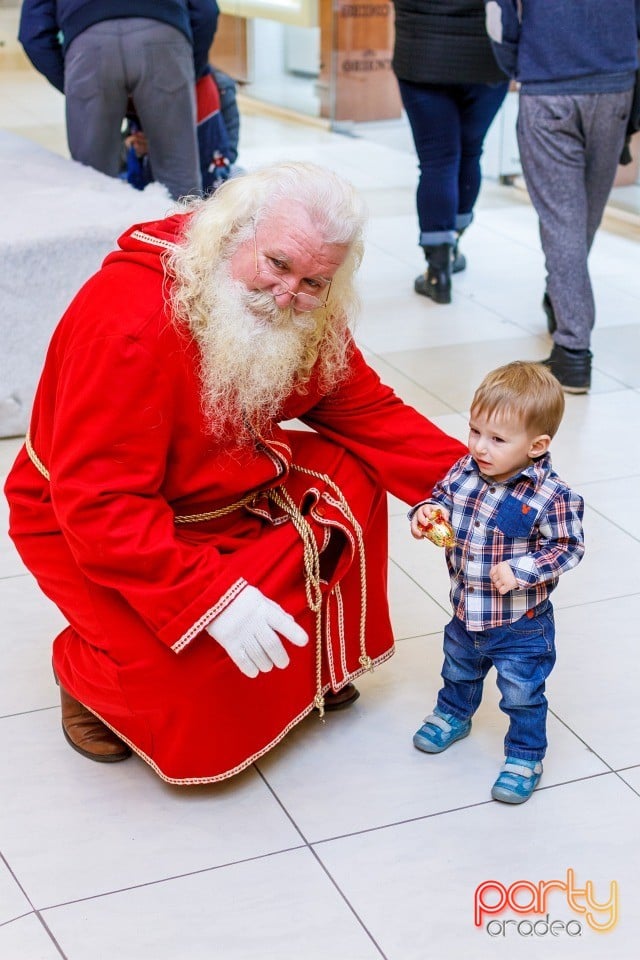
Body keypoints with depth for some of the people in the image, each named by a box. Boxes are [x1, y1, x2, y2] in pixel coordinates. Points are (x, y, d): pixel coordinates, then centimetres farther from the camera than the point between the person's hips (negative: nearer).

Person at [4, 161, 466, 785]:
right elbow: (98, 504, -35)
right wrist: (212, 597, -39)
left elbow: (364, 409, -2)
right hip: (87, 525, -7)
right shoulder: (132, 321, -35)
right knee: (187, 674, -26)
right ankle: (84, 670, 8)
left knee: (351, 478, -8)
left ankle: (318, 663, 11)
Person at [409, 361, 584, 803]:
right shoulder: (465, 472, -12)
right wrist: (428, 512, -17)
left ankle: (526, 757, 35)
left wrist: (521, 570, -31)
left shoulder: (552, 497, -27)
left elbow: (568, 548, -20)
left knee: (523, 695, 12)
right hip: (466, 614, 6)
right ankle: (453, 715, 60)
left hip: (521, 626, -6)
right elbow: (443, 496, 5)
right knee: (459, 671, 32)